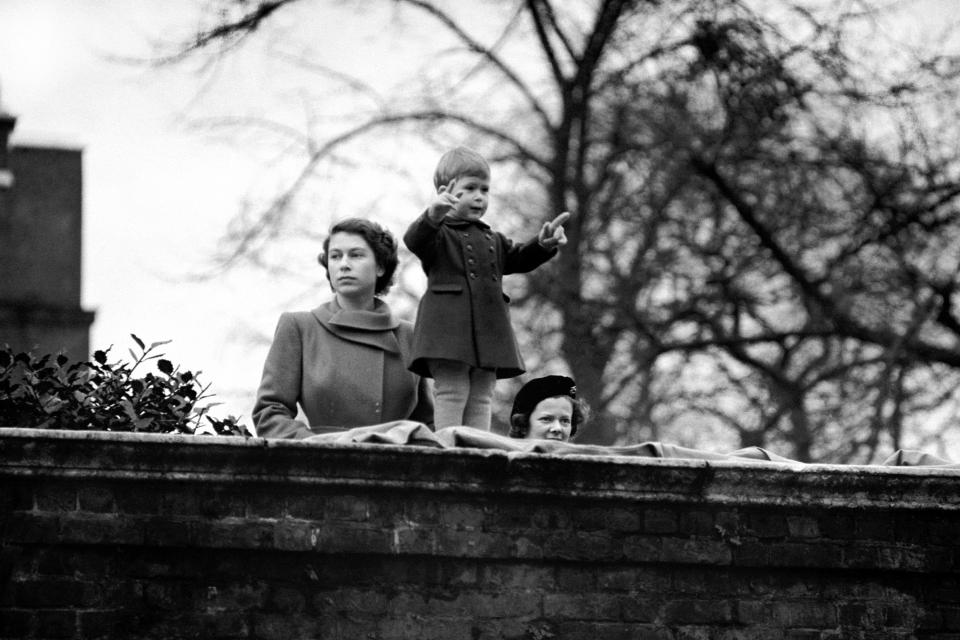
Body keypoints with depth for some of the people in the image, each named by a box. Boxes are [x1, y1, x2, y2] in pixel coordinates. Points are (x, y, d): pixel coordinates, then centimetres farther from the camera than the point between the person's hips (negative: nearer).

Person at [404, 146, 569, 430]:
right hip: (449, 330, -7)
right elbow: (414, 241, -17)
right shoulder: (437, 234, 4)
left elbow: (519, 259, 19)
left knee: (481, 399, 3)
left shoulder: (493, 240, 26)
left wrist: (544, 244, -4)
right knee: (451, 393, -12)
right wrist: (432, 216, -39)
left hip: (489, 331, 7)